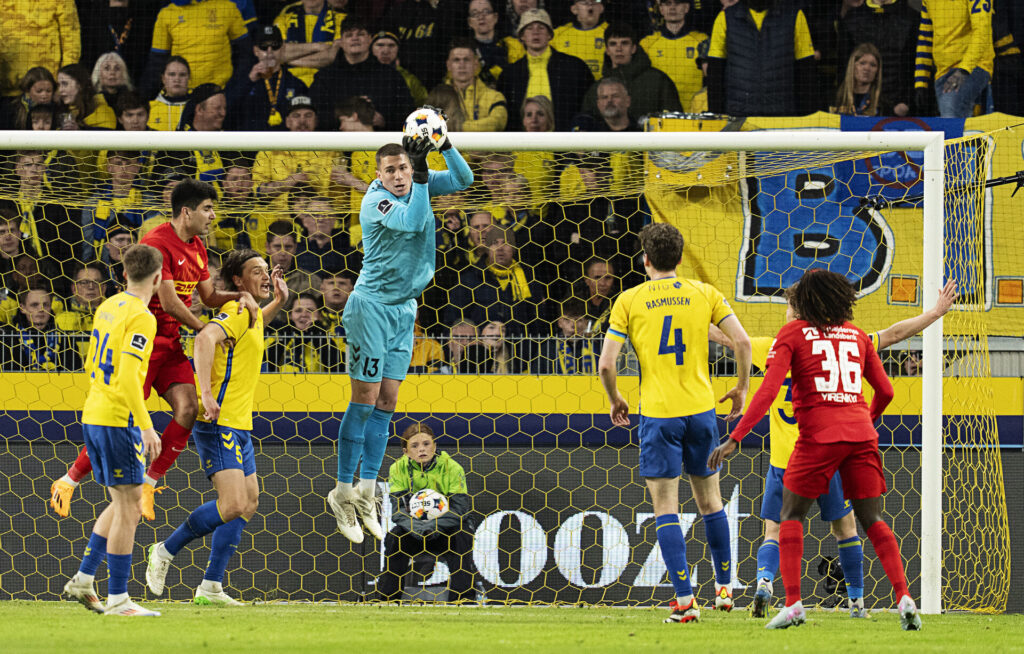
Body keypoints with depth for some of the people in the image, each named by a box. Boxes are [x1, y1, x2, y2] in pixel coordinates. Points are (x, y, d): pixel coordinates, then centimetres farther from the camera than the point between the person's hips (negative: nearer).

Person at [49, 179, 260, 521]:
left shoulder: (197, 248, 10)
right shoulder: (158, 243, -18)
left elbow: (209, 296, 17)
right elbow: (169, 303, -21)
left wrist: (240, 296, -3)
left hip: (170, 344, 8)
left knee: (188, 409, -11)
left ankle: (148, 483, 1)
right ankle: (68, 482, 7)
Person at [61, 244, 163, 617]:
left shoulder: (107, 307, 12)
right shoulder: (141, 317, -15)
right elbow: (128, 377, -23)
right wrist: (146, 427, -22)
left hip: (93, 415, 9)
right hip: (119, 419, -9)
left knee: (122, 504, 18)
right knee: (128, 506, -3)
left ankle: (83, 580, 16)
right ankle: (117, 599, -3)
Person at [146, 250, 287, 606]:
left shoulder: (250, 314, 17)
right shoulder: (236, 312, -13)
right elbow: (205, 338, -33)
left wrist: (278, 300, 29)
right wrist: (206, 394, -40)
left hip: (239, 427, 10)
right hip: (219, 424, -10)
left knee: (247, 503, 10)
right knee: (233, 505, -18)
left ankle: (211, 586, 12)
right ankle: (166, 551, -1)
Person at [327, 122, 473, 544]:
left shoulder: (420, 185, 3)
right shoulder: (375, 200, -17)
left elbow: (463, 180, 1)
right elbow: (412, 221, -31)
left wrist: (445, 146, -16)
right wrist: (422, 174, -36)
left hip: (404, 309, 7)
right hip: (372, 306, -7)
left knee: (386, 402, 6)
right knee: (365, 400, -8)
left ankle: (366, 494, 9)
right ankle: (343, 492, 0)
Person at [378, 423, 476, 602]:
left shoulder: (451, 468, -13)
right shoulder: (398, 469, -8)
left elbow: (460, 509, -20)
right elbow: (398, 511, -15)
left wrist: (433, 526, -37)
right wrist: (416, 527, -36)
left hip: (446, 530, -2)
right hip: (413, 529, 2)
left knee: (463, 537, -32)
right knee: (393, 538, -27)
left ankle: (463, 595, -26)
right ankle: (388, 596, -18)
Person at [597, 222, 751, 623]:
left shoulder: (629, 300, -1)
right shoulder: (704, 294, 4)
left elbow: (605, 364, -5)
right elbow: (742, 341, -3)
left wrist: (615, 401, 13)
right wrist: (741, 388, 13)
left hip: (657, 413, -3)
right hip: (700, 408, 3)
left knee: (665, 509, -1)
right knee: (709, 500, 18)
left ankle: (685, 601, -8)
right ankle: (724, 587, 27)